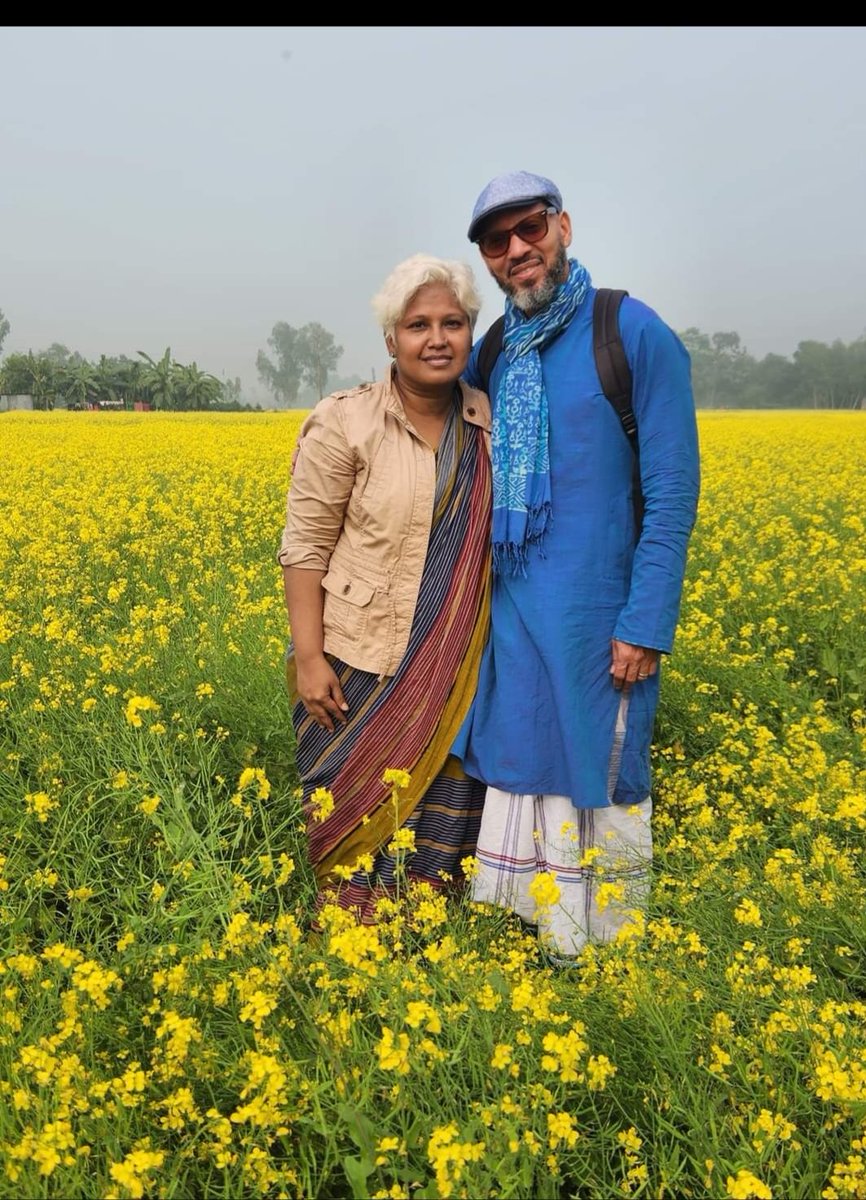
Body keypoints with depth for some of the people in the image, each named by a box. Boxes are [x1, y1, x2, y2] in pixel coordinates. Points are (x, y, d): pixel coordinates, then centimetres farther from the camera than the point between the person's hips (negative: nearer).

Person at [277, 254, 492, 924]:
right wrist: (309, 659, -13)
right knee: (356, 816, 6)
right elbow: (305, 548, -7)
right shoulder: (344, 423, -9)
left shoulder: (492, 425, 3)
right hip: (358, 664, -3)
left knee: (445, 829, 11)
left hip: (456, 671, 4)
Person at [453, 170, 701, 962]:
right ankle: (527, 942, 33)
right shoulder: (491, 353, 8)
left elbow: (672, 493, -11)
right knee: (518, 771, 14)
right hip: (511, 612, 6)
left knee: (595, 782, 6)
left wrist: (647, 624, -15)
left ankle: (601, 959, 27)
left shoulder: (635, 333, -9)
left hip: (594, 614, -5)